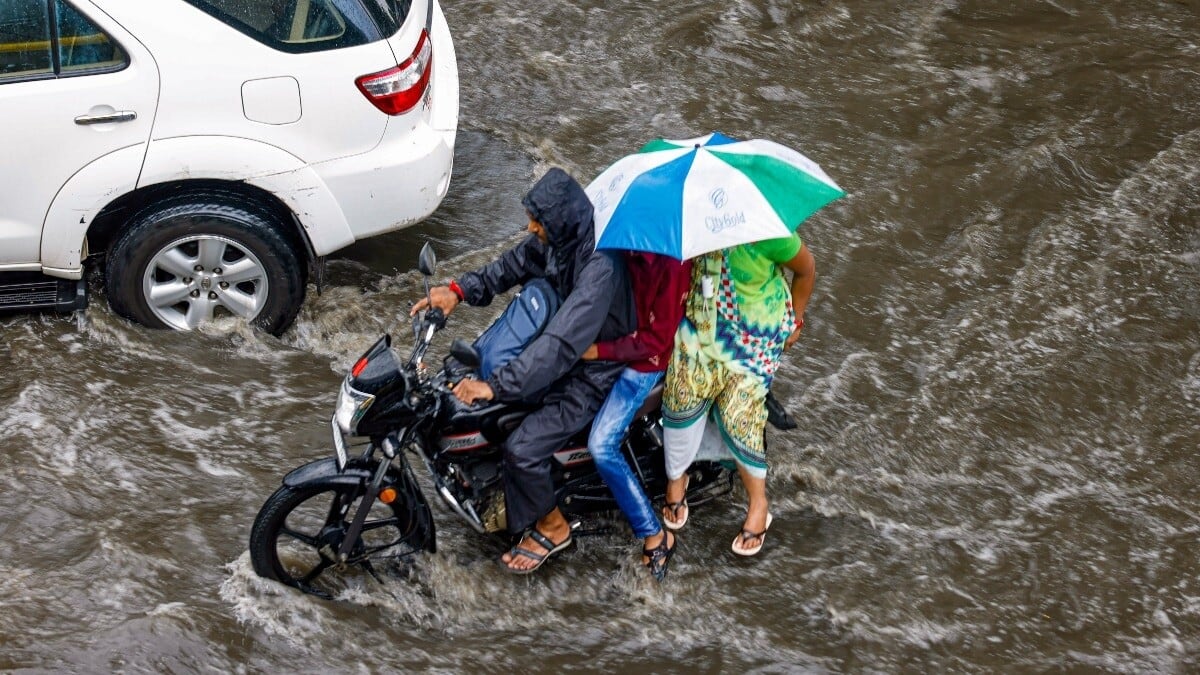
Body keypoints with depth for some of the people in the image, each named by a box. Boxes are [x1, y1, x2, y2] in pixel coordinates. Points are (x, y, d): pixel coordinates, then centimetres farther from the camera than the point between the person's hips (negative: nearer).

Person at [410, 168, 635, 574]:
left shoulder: (599, 266, -35)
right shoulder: (555, 238, -8)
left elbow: (562, 345, -40)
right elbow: (513, 265, 9)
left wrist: (494, 386, -41)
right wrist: (459, 290, -6)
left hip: (595, 370, -9)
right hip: (560, 345, 10)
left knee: (523, 449, -19)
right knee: (473, 370, 14)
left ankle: (551, 527, 9)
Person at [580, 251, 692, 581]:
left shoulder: (672, 260, -26)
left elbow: (657, 339, -20)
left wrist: (601, 351, -22)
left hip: (645, 359, -9)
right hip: (616, 334, 9)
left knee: (601, 446, -17)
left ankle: (654, 535, -5)